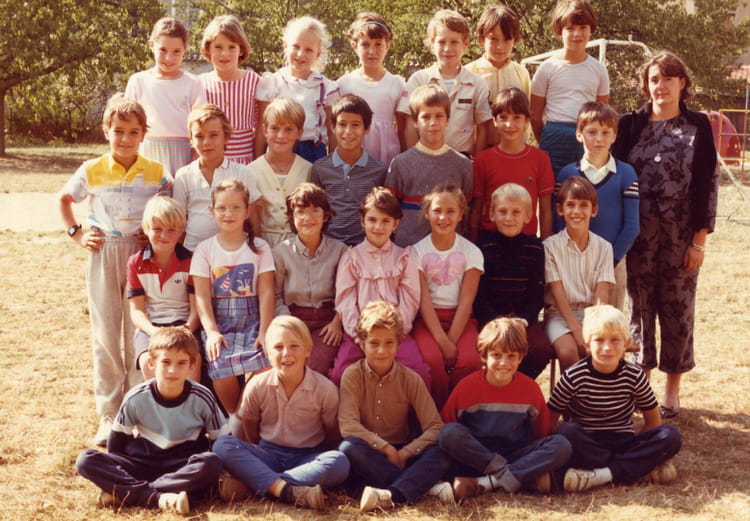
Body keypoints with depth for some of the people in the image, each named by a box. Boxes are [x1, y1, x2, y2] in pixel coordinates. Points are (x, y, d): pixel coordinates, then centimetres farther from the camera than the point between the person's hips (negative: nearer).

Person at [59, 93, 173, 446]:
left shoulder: (156, 172, -1)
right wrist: (76, 233, 3)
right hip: (103, 258, 1)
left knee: (139, 336, 3)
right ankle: (109, 414, 15)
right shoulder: (92, 171, 0)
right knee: (106, 337, 6)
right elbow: (63, 200, 15)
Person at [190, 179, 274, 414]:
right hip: (219, 324, 0)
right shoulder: (205, 249, 7)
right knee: (222, 371, -27)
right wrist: (211, 331, -14)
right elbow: (202, 296, 0)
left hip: (252, 322, 0)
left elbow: (266, 292, 1)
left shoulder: (259, 248, 8)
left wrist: (264, 331, -11)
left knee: (262, 368, -28)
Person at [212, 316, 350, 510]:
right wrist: (256, 457, 4)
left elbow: (333, 435, 2)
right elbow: (250, 431, 9)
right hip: (268, 453, 1)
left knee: (340, 463, -35)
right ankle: (288, 491, -41)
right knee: (222, 445, -26)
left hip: (307, 458, -1)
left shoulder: (325, 389, -7)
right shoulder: (257, 386, -3)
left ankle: (249, 483, -34)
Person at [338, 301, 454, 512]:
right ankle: (426, 484, -31)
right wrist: (386, 448, -22)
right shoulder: (352, 376, -5)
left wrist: (404, 453, -19)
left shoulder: (411, 380, -1)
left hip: (402, 453, 1)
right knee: (349, 448, -35)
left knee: (442, 451, -25)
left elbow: (435, 427, -6)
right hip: (368, 453, -1)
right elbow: (348, 425, -16)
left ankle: (392, 495, -45)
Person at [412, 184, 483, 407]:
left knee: (469, 360, -28)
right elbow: (424, 300, -6)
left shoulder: (471, 252, 3)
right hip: (428, 319, 0)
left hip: (460, 318, 1)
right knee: (433, 359, -30)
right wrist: (442, 341, -18)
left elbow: (466, 301, -4)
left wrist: (451, 340, -15)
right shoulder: (417, 251, 2)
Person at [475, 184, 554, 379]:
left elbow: (537, 296, 5)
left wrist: (523, 320, -12)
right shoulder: (484, 247, 0)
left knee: (542, 349, -24)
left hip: (524, 317, 2)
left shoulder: (535, 248, 7)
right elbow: (479, 296, -3)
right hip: (490, 317, -2)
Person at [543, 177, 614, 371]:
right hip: (560, 314, -2)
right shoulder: (551, 246, -2)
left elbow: (602, 295, -2)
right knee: (568, 351, -31)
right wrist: (577, 330, -18)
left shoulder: (603, 247, 6)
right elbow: (558, 293, -8)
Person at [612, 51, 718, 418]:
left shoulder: (697, 127, 1)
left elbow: (707, 184, -1)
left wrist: (699, 240, -6)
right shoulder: (631, 125, 4)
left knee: (677, 307, 4)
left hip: (681, 235, -1)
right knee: (640, 304, 6)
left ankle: (672, 389, 16)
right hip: (639, 234, 1)